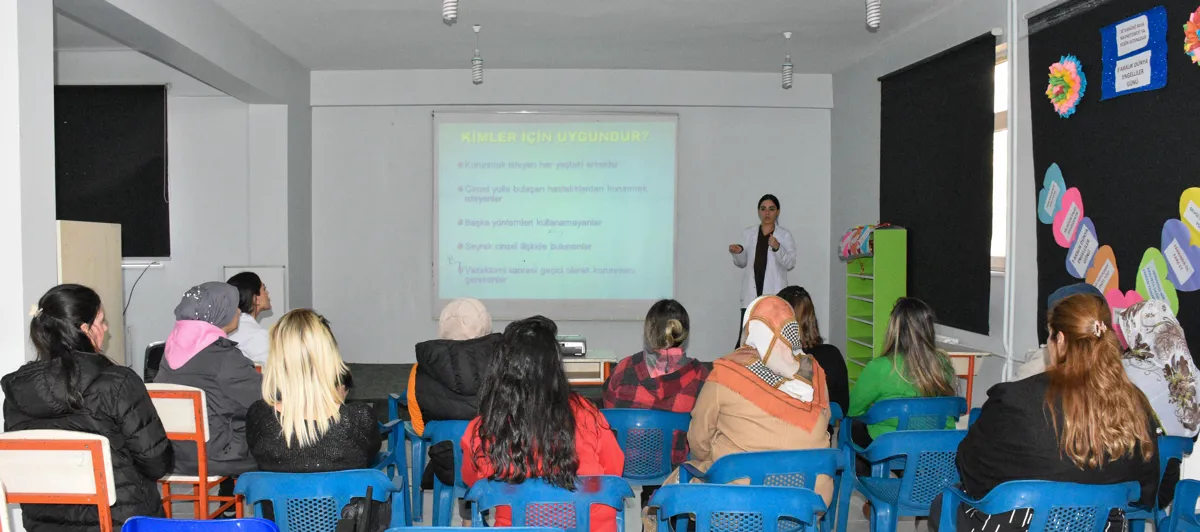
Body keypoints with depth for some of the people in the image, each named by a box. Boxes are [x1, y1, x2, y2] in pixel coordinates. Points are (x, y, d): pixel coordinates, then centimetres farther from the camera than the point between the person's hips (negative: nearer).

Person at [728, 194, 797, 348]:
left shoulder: (785, 235, 4)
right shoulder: (748, 233, 12)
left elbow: (790, 264, -2)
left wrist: (777, 248, -17)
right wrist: (738, 253, -5)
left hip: (774, 292, -2)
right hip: (752, 291, 2)